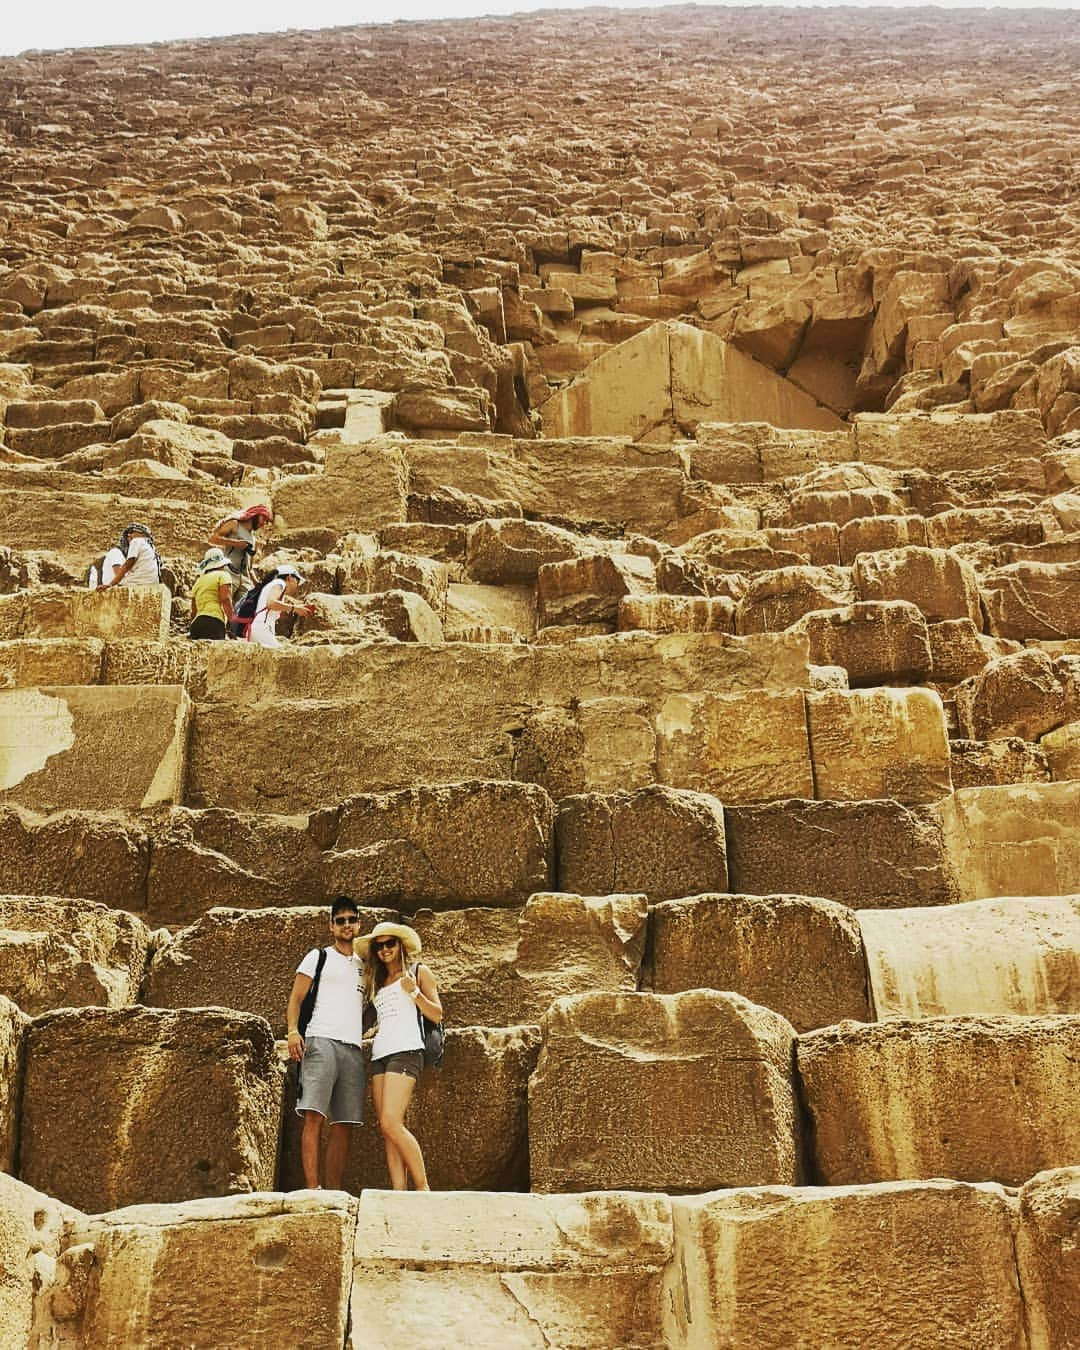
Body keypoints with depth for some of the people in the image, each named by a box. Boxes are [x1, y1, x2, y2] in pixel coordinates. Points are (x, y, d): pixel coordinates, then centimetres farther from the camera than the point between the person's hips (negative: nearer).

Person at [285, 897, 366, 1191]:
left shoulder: (363, 965, 24)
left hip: (353, 1048, 5)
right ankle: (312, 1188, -20)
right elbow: (296, 998, 4)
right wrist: (293, 1030, -12)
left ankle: (335, 1192, 3)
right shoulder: (318, 957, 11)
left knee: (344, 1124, 1)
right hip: (321, 1042, -5)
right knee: (314, 1116, -15)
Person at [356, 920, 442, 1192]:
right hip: (380, 1053, 6)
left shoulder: (418, 972, 9)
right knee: (387, 1131, -4)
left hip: (406, 1050, -6)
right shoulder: (377, 982, 25)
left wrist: (415, 993, -10)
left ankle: (423, 1188, -16)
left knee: (391, 1123, -21)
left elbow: (437, 1015, 3)